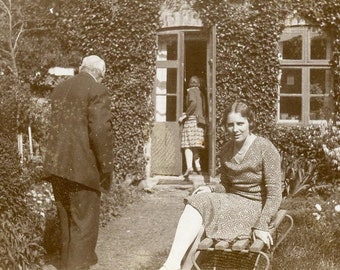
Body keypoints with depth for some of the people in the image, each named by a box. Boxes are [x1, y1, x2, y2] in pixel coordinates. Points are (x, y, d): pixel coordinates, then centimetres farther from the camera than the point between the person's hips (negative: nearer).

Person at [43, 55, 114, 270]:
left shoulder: (59, 89, 13)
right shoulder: (97, 91, -10)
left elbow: (56, 127, 16)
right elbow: (100, 131, -17)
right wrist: (106, 168, -10)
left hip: (57, 165, 8)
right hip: (82, 167, -8)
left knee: (67, 222, 21)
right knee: (84, 224, 1)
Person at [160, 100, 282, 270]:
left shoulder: (266, 149, -11)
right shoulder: (226, 151, 8)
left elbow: (274, 194, -12)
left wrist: (261, 225, -21)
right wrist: (210, 188, -5)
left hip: (255, 207, -6)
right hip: (233, 201, 6)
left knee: (202, 205, -28)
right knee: (196, 203, -25)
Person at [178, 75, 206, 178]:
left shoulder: (191, 91, -2)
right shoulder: (200, 93, 18)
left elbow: (193, 103, -20)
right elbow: (202, 108, 16)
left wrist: (185, 115, -17)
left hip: (191, 120, -7)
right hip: (200, 121, 7)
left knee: (188, 145, -12)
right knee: (195, 146, 14)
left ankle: (189, 167, -25)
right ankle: (198, 167, 14)